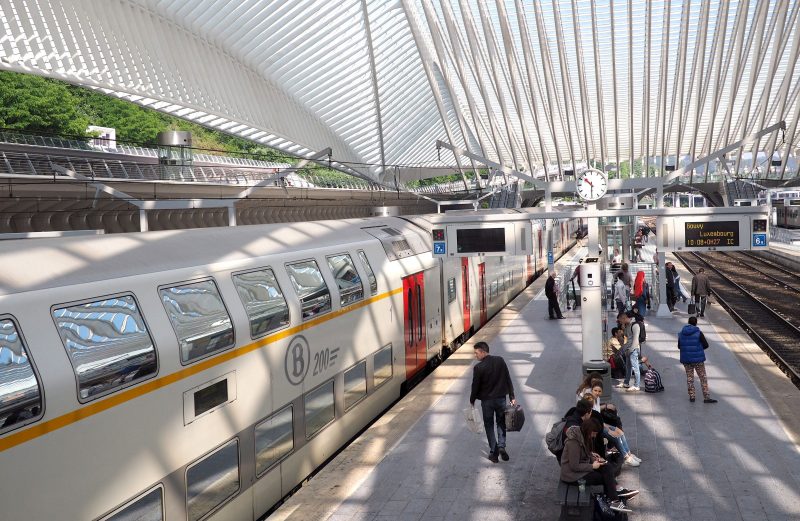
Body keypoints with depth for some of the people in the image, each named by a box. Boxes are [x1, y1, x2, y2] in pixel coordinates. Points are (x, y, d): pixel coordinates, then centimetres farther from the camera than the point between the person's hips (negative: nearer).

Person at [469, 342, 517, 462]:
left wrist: (472, 400, 7)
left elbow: (475, 385, -9)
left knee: (489, 425, 12)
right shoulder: (500, 361, -5)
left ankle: (493, 452, 10)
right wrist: (512, 397, 7)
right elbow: (508, 379, 0)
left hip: (486, 400, -3)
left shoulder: (478, 367, -17)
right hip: (501, 398, 3)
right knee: (501, 422, 19)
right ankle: (501, 446, 1)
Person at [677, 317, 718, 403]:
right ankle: (706, 397, 6)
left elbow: (679, 346, 7)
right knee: (703, 378, 6)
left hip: (686, 359, 3)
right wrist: (700, 348, 10)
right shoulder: (698, 333, -12)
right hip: (698, 359, -3)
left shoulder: (681, 333, -1)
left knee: (689, 377, 14)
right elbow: (706, 345, -9)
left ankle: (691, 396, 15)